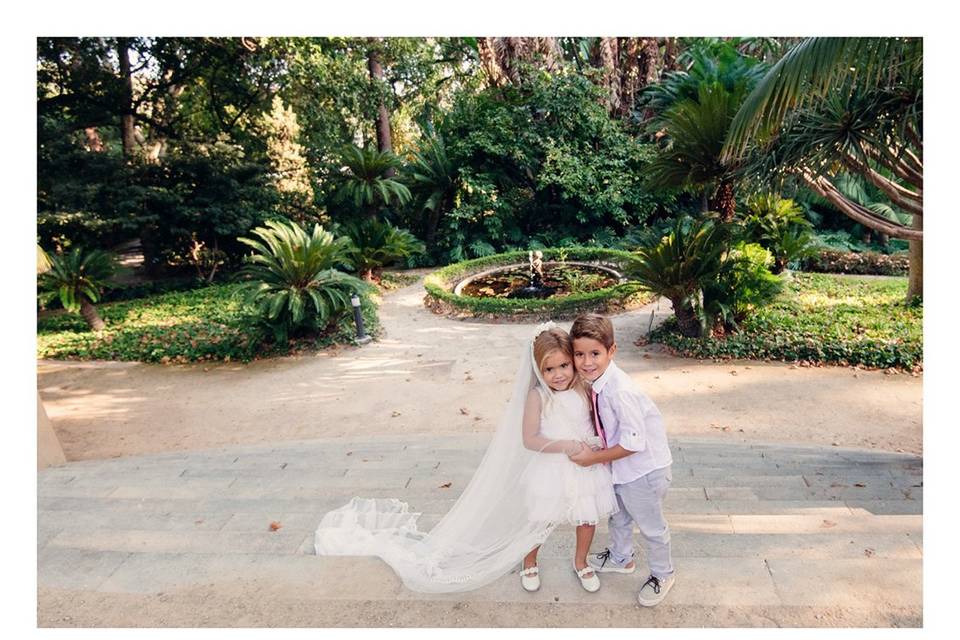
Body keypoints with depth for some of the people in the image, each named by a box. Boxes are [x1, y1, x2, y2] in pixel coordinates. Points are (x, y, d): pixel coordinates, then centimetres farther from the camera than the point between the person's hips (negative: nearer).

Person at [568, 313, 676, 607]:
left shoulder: (620, 391, -35)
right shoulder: (596, 380, -9)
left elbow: (633, 443, -31)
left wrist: (594, 458, -22)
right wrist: (596, 451, -4)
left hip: (643, 468, -8)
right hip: (620, 465, 8)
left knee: (651, 527, 16)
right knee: (618, 515, 30)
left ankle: (662, 574, 44)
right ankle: (621, 557, 57)